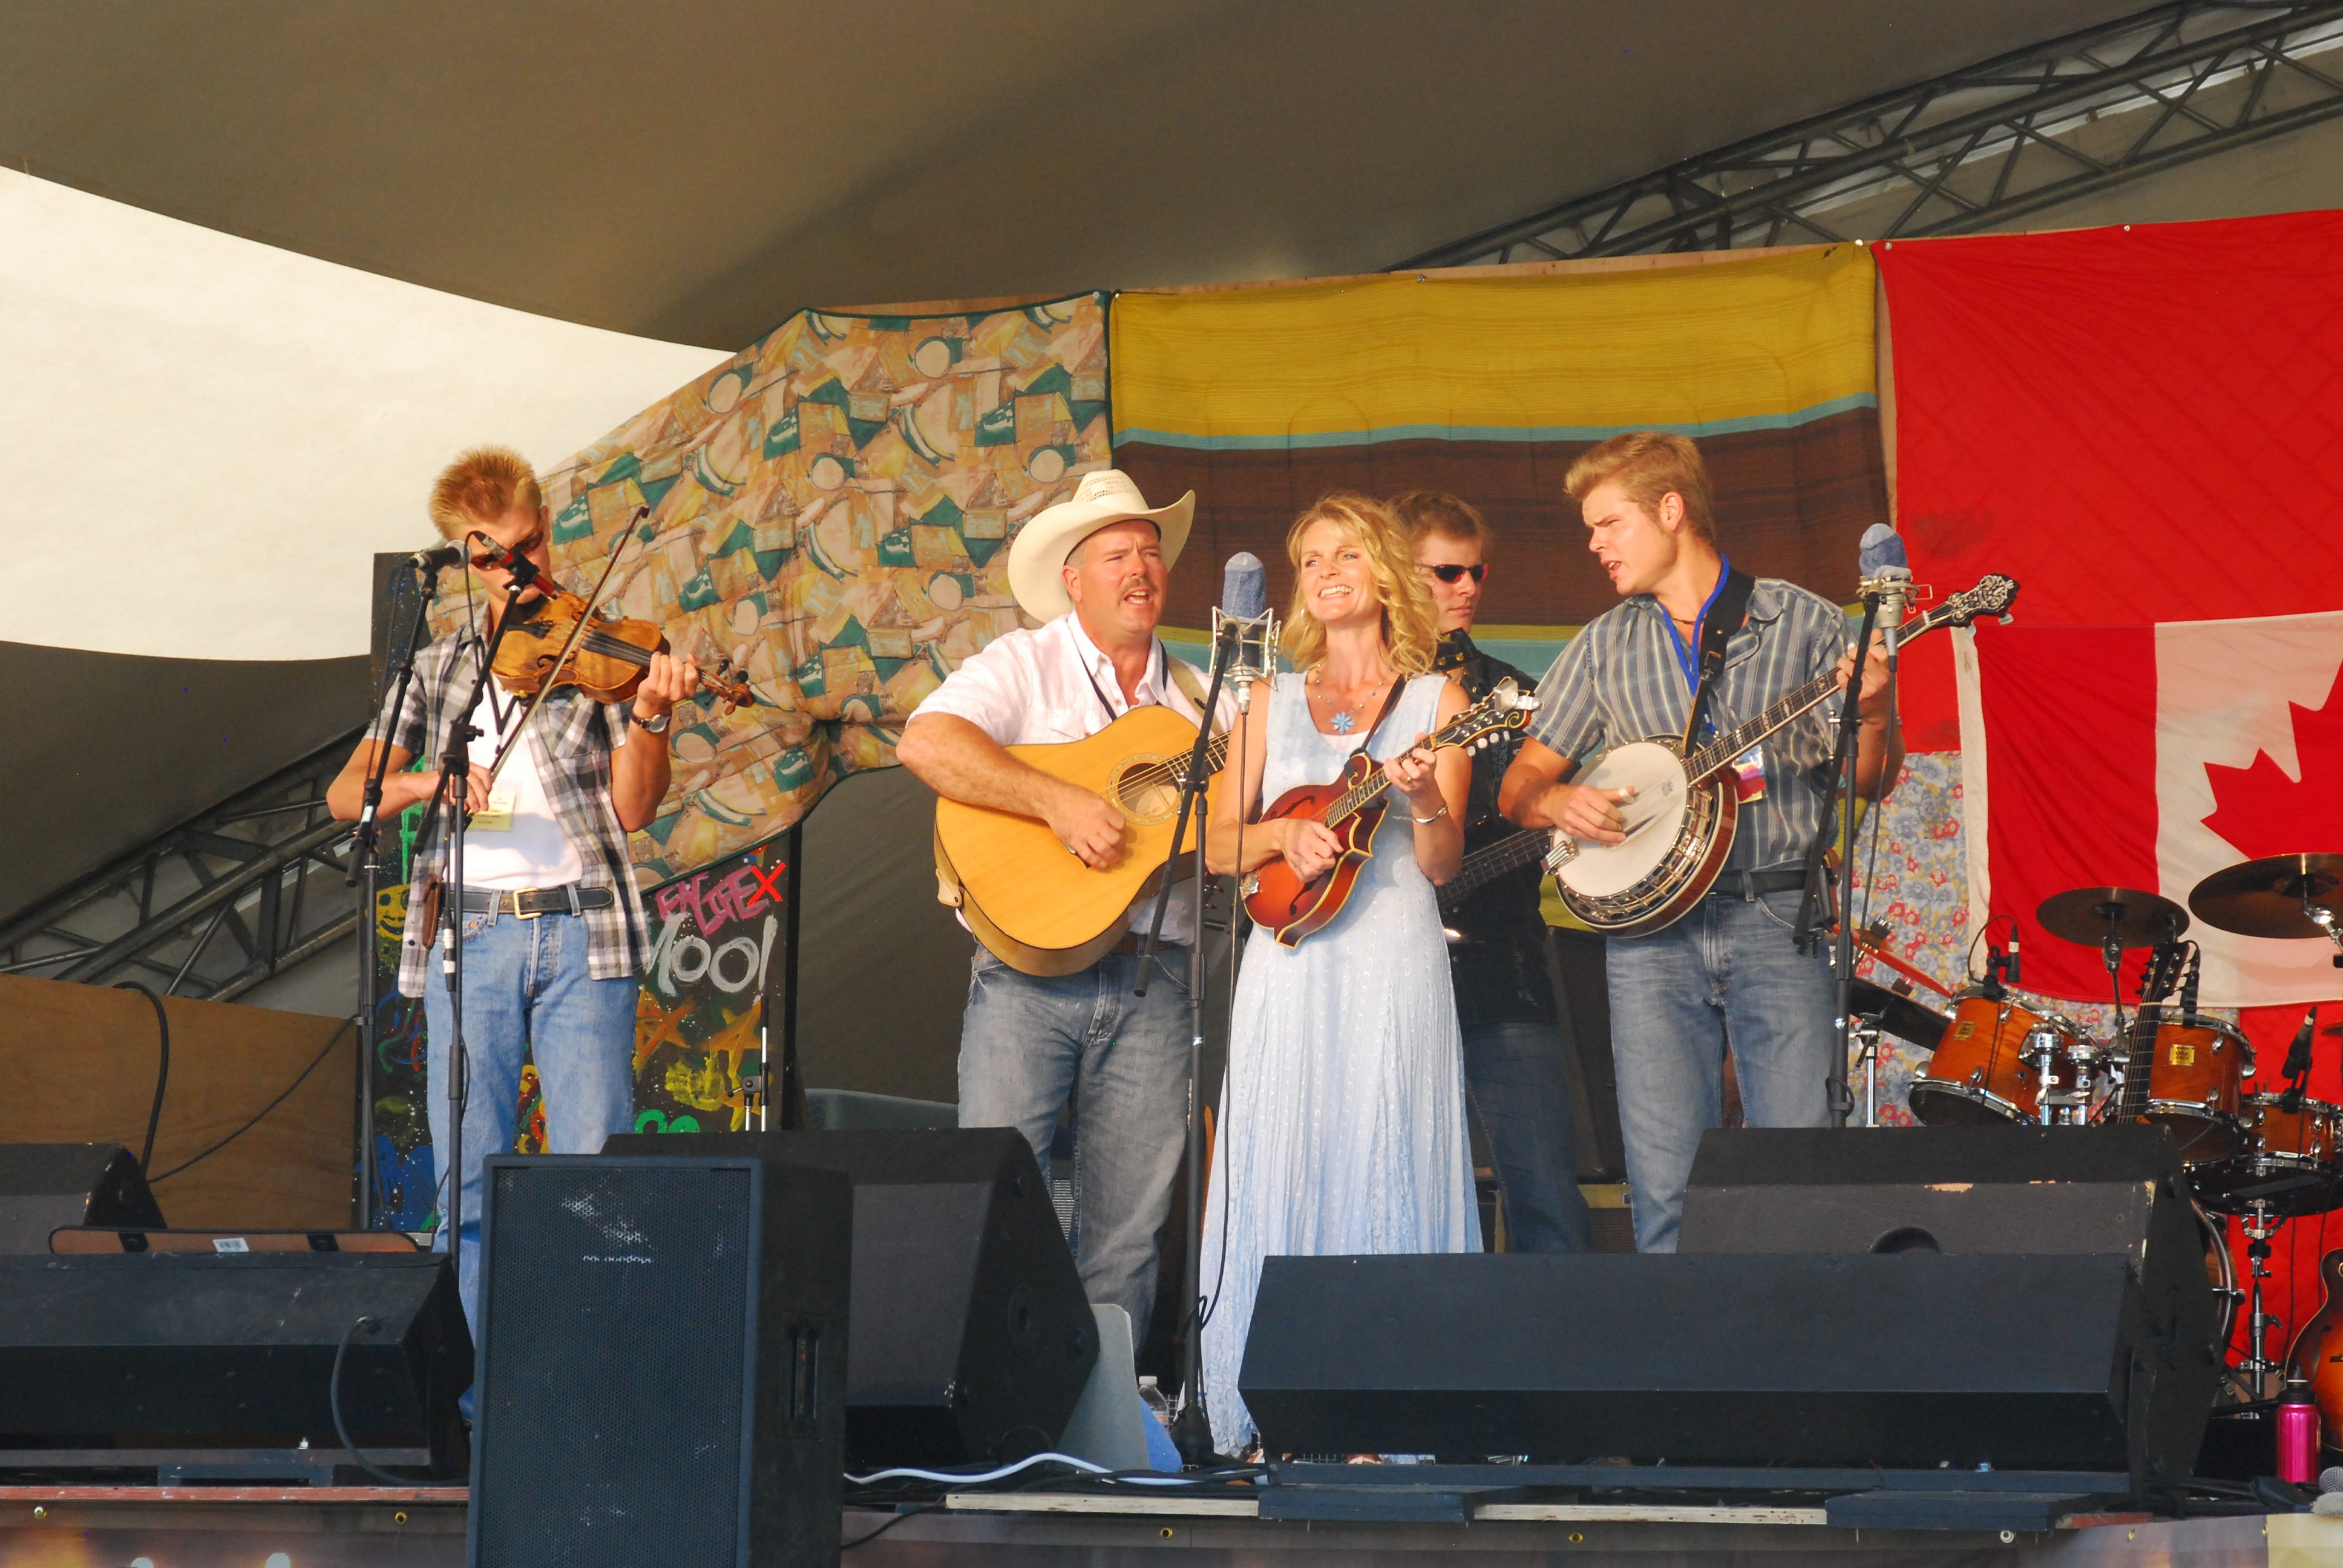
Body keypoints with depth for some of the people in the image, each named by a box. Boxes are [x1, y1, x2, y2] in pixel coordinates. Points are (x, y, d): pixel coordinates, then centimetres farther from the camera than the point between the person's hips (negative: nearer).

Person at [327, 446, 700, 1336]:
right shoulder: (438, 670, 16)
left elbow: (632, 810, -1)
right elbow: (345, 795, 7)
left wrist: (649, 718, -18)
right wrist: (427, 780, -12)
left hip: (579, 930, -2)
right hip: (467, 933, 2)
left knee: (595, 1171, -9)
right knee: (468, 1184, 2)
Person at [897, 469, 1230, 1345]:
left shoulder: (1195, 699, 18)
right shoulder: (1026, 665, 3)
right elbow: (925, 745, -14)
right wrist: (1058, 803, -20)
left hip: (1153, 980, 4)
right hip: (1031, 968, -4)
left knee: (1127, 1232, 2)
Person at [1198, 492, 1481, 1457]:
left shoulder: (1434, 700, 7)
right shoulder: (1273, 703, 15)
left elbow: (1442, 864, -1)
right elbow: (1217, 849, 11)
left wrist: (1425, 799, -20)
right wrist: (1283, 835, -9)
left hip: (1392, 954, -2)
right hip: (1289, 961, 3)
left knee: (1383, 1168, -6)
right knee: (1279, 1172, -2)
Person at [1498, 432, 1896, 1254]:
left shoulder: (1803, 623, 6)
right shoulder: (1603, 647, 15)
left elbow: (1869, 785, 6)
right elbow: (1518, 784, 17)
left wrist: (1872, 716, -14)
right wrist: (1556, 800, -5)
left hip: (1779, 921, -2)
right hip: (1650, 931, 2)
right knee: (1666, 1191, -3)